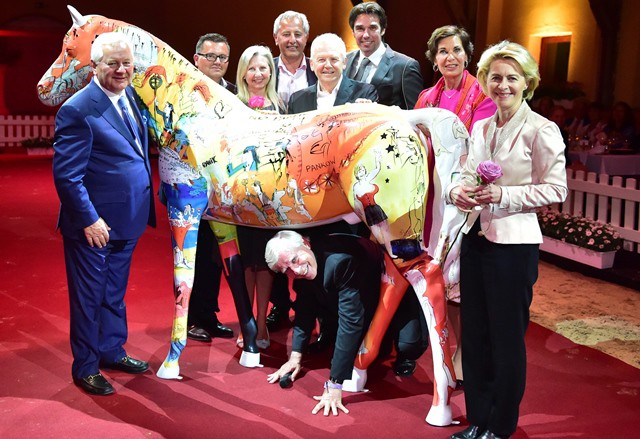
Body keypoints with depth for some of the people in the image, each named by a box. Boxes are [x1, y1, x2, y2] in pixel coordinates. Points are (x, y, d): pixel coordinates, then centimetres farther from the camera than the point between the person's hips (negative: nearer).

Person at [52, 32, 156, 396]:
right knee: (88, 296, 8)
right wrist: (89, 220, -21)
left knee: (115, 292, 21)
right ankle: (86, 367, 23)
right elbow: (67, 174, -19)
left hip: (127, 219, 7)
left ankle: (112, 350, 38)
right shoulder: (79, 110, -18)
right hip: (94, 224, -7)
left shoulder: (131, 96, 6)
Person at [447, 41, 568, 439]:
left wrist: (503, 195, -21)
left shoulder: (542, 131, -10)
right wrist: (458, 190, -8)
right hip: (475, 238, 6)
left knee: (507, 338, 7)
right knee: (474, 335, 13)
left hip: (513, 244, -6)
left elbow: (556, 189, -11)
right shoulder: (481, 128, 10)